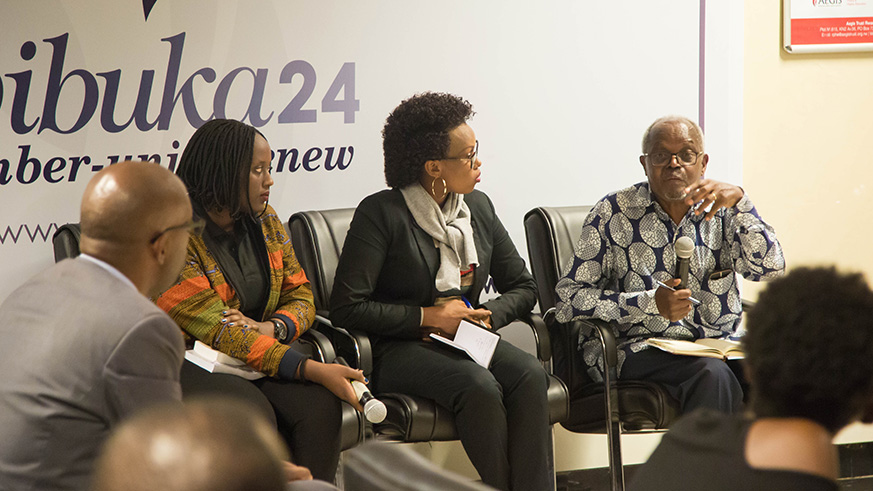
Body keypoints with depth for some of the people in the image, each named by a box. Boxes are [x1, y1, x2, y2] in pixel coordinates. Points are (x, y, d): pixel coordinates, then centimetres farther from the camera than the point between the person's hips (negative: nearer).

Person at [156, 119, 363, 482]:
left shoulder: (264, 221, 9)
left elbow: (301, 296, 11)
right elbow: (216, 329, -22)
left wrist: (271, 328, -16)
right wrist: (311, 369, -28)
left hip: (259, 354, 6)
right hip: (190, 362, -6)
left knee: (319, 405, -23)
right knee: (252, 412, -35)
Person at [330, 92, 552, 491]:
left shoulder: (478, 207, 12)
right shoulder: (381, 213, -7)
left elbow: (522, 287, 19)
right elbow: (346, 308, -13)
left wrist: (487, 315, -3)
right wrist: (429, 317, -12)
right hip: (400, 349, -5)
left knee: (529, 374, -26)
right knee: (478, 384, -34)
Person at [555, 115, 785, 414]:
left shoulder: (720, 212, 11)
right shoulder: (613, 213, 1)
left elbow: (770, 269, -4)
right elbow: (567, 300, -6)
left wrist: (739, 201, -16)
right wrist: (650, 303, -16)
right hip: (638, 349, -3)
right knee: (713, 375, -33)